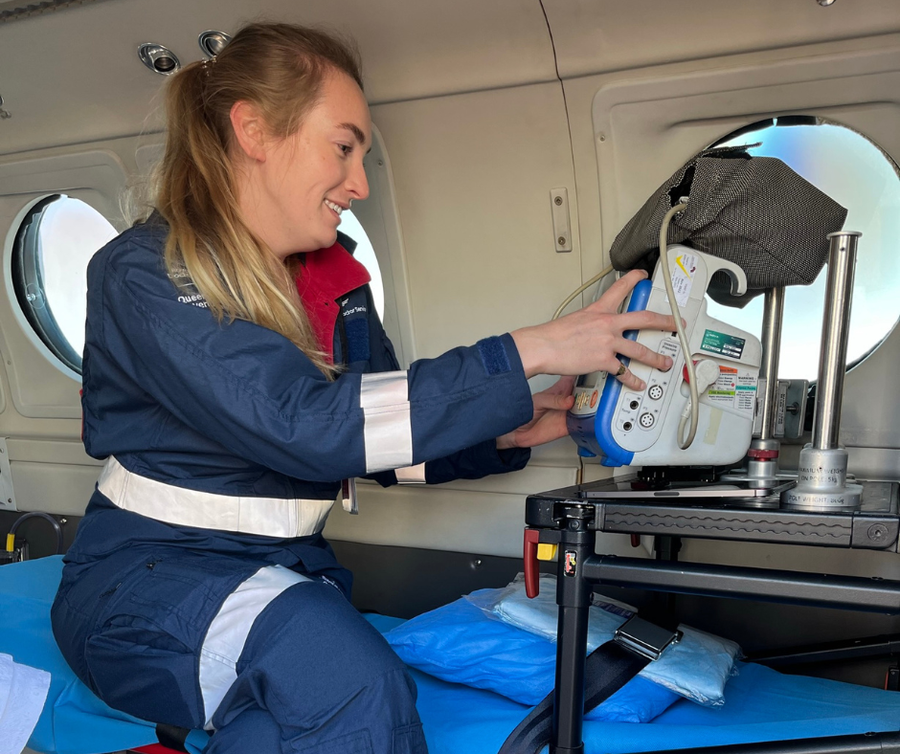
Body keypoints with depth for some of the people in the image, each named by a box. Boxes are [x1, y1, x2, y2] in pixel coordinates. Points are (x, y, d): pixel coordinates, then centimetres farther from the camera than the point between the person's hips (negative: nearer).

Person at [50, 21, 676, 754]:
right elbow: (299, 424, -28)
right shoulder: (143, 275, -15)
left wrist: (507, 431, -8)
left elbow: (384, 435, 11)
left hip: (287, 574, 6)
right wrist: (526, 354, -27)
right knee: (358, 690, -32)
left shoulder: (334, 277, 6)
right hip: (149, 578, -6)